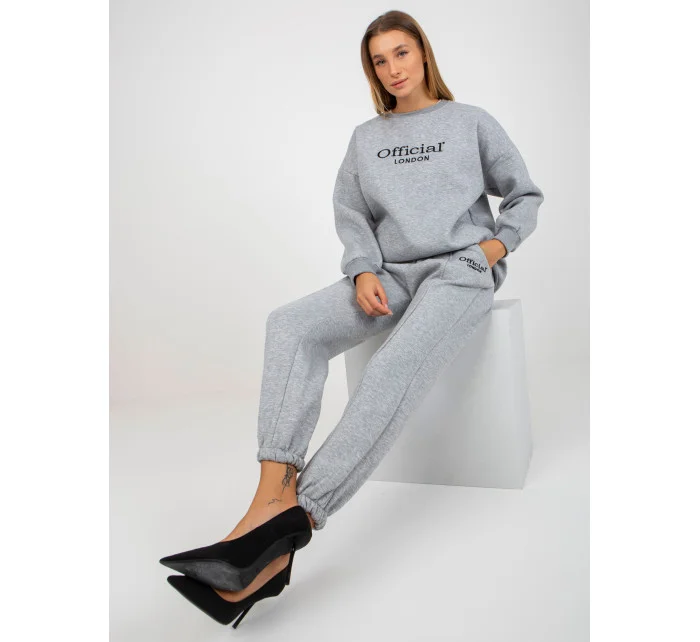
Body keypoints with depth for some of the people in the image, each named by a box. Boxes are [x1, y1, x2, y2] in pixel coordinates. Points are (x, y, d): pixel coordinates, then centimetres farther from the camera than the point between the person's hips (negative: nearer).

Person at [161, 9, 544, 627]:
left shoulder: (472, 121, 14)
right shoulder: (366, 136, 22)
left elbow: (526, 195, 16)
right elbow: (351, 215, 14)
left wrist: (493, 246, -3)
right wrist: (364, 271, -6)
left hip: (460, 271, -3)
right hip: (390, 275, 4)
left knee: (396, 367, -35)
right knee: (292, 324, -26)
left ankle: (293, 516, -43)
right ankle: (272, 496, -39)